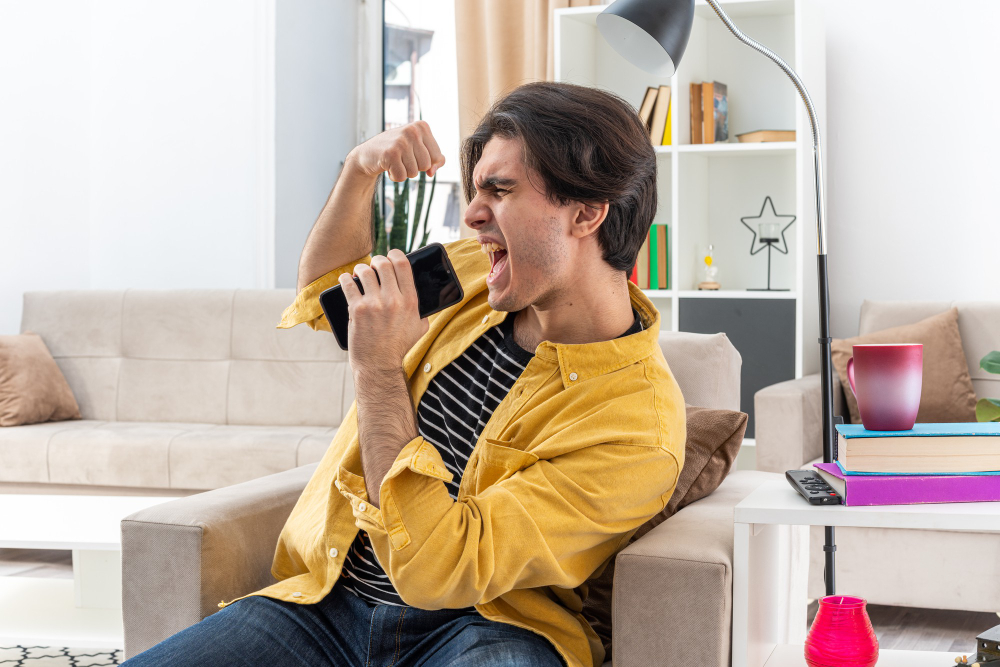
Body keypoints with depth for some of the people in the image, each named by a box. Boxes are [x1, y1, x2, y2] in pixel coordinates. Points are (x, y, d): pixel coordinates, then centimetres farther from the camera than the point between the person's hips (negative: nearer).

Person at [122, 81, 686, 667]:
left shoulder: (639, 425, -17)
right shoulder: (480, 274, 7)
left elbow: (435, 572, -22)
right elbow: (326, 289, 25)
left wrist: (378, 368, -19)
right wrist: (360, 169, 6)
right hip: (332, 601, 6)